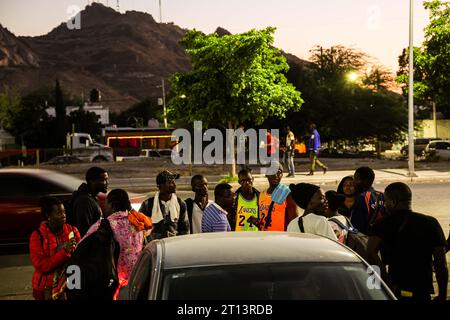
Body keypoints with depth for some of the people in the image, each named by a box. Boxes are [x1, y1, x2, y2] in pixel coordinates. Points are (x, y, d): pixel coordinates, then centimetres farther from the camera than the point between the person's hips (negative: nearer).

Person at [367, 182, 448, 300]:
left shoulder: (384, 224, -3)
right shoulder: (431, 223, 0)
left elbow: (371, 252, -20)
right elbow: (441, 264, -4)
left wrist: (389, 284, -16)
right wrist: (442, 295, 3)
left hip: (397, 291, 0)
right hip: (423, 293, 1)